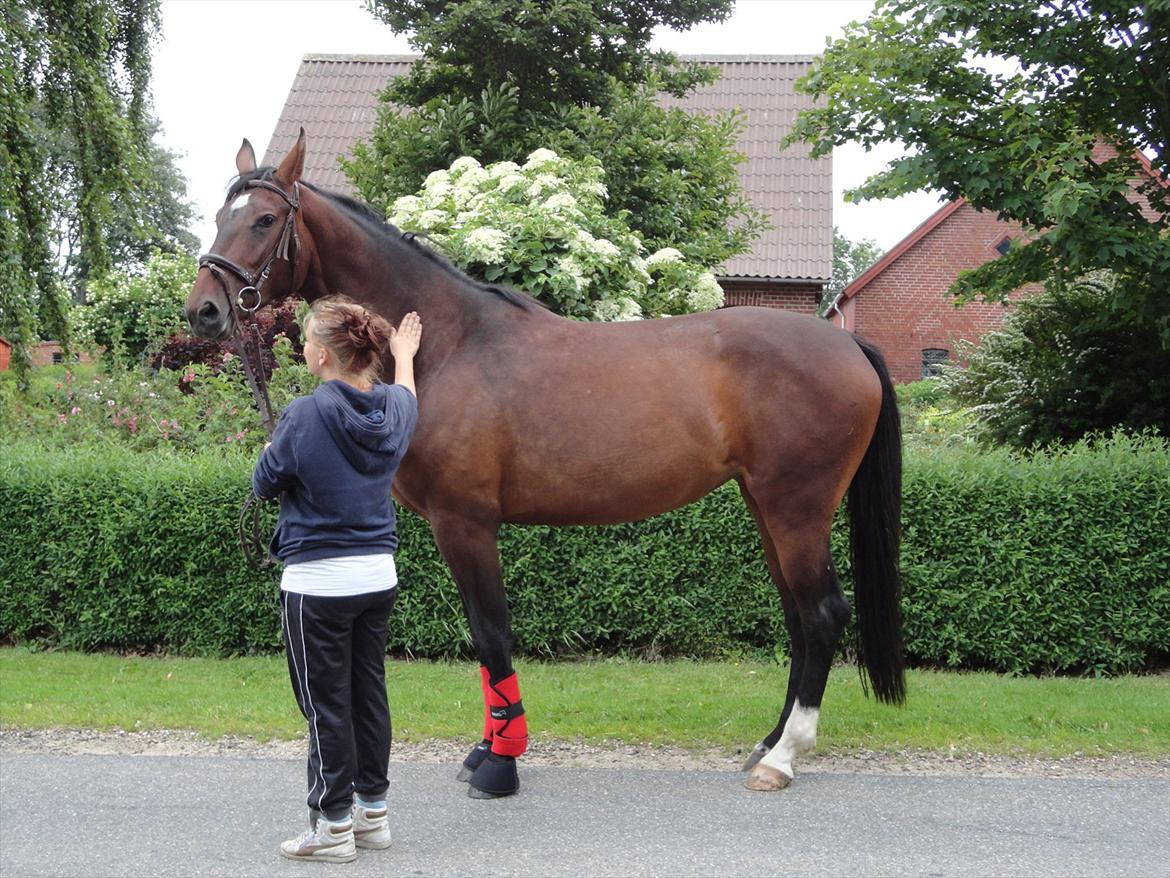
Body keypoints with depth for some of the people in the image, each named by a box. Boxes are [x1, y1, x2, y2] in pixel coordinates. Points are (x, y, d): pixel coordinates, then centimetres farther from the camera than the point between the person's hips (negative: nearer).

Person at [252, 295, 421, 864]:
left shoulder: (306, 416, -19)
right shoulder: (393, 407, 1)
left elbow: (265, 485, -7)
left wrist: (273, 447, 13)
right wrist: (404, 355, 46)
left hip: (318, 582, -7)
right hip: (379, 576, 7)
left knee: (325, 704, 3)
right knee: (369, 693, 16)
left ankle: (333, 826, 10)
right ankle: (373, 811, 25)